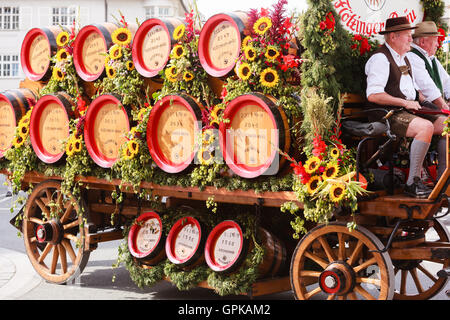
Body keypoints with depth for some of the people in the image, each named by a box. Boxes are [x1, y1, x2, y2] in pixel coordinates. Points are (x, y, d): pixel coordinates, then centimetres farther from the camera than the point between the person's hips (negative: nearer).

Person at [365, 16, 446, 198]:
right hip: (389, 115, -9)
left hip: (410, 111, 9)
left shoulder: (403, 58, 23)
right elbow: (373, 95, -20)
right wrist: (405, 103, -17)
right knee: (425, 127, -31)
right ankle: (413, 183, -26)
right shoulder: (381, 59, -9)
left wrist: (423, 100, 10)